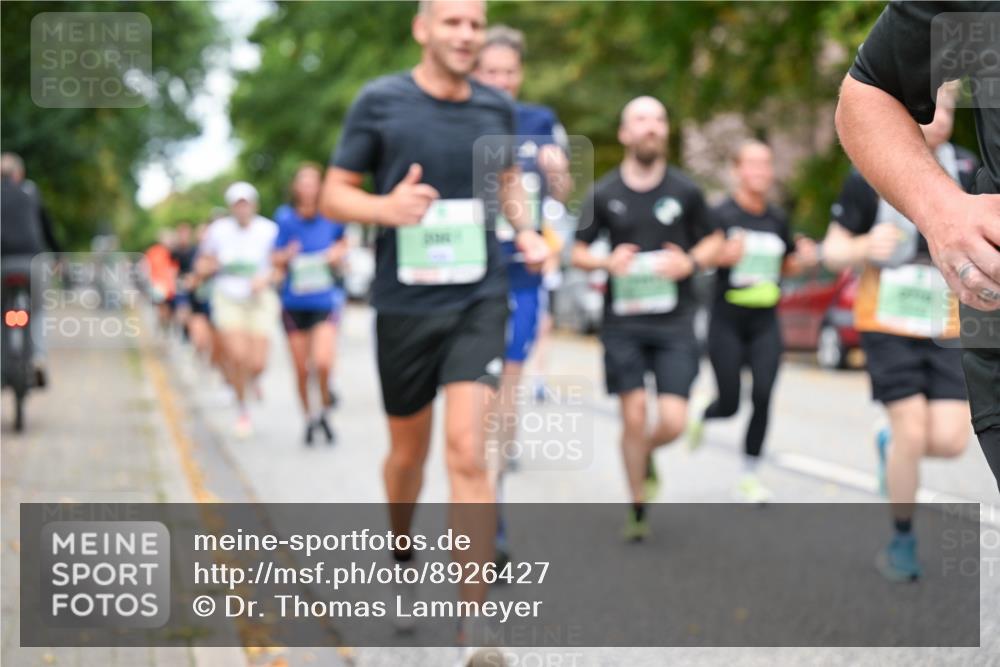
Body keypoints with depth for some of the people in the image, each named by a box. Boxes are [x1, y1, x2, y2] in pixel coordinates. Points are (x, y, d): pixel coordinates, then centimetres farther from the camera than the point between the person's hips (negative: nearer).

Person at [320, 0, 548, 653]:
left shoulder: (497, 107, 3)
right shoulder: (379, 101, -5)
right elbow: (334, 195, -1)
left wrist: (527, 231, 2)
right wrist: (387, 206, -22)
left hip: (479, 302, 0)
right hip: (403, 304, 0)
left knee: (467, 451, -14)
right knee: (408, 449, 15)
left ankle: (474, 625, -10)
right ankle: (400, 555, 46)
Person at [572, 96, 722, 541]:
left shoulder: (685, 191, 2)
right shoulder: (604, 193, 2)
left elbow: (712, 241, 13)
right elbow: (578, 252, 9)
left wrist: (690, 262, -9)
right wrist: (607, 262, -12)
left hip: (674, 323, 0)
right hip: (623, 323, 0)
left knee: (673, 422, -7)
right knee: (633, 416, -3)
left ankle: (645, 454, 29)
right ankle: (638, 508, 15)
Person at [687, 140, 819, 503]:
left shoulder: (778, 219, 11)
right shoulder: (720, 215, -6)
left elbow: (787, 266, 22)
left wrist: (804, 258, 0)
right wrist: (723, 255, -27)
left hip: (765, 323, 4)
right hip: (727, 322, -4)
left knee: (762, 398, -7)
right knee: (729, 403, -1)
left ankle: (750, 476, 6)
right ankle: (700, 416, 36)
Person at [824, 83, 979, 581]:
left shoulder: (966, 170, 1)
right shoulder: (869, 176, -5)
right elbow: (832, 249, 1)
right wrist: (865, 248, -21)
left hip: (947, 329, 3)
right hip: (889, 324, -3)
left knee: (949, 441, -6)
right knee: (912, 430, -10)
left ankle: (890, 446, 28)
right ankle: (902, 541, 9)